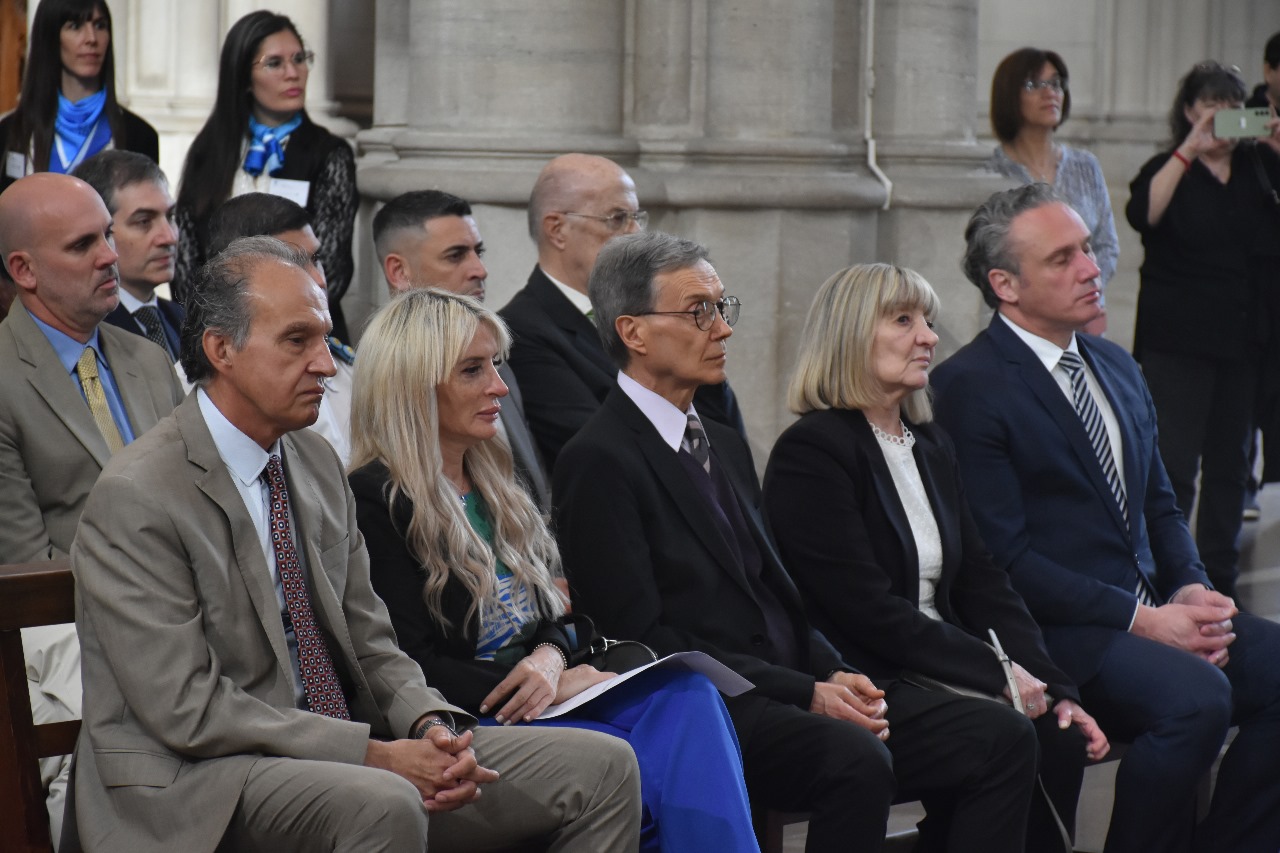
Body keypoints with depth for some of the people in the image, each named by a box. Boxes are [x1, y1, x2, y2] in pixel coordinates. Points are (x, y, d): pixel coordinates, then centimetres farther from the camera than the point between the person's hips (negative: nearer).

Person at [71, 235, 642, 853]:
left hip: (331, 748, 8)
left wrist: (431, 726, -7)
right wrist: (375, 755, -20)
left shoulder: (318, 464, 11)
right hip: (192, 783, -8)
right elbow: (190, 709, -18)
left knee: (602, 767, -4)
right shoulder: (134, 500, -14)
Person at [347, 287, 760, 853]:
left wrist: (548, 660, -6)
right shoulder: (376, 503, -7)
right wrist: (553, 686, -12)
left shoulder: (492, 483, 19)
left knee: (687, 694, -24)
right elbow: (415, 668, -12)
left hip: (553, 697, 7)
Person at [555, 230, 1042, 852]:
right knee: (854, 758, -36)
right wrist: (805, 693, -17)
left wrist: (835, 675, -1)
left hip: (793, 690, 9)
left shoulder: (726, 445, 21)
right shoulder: (599, 462, -7)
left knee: (1003, 738, -8)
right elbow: (644, 636, -14)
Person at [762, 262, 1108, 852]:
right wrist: (997, 672, -15)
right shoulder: (811, 451, -9)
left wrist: (1055, 688, -1)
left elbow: (981, 583, 13)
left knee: (1059, 734, -19)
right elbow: (868, 609, -16)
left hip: (934, 670, 7)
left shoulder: (932, 447, 17)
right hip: (861, 682, -7)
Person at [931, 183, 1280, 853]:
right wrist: (1140, 619, -17)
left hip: (1153, 608, 8)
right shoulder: (968, 387, -8)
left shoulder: (1116, 368, 18)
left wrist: (1191, 590, 0)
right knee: (1196, 696, -31)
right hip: (1057, 628, -8)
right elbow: (1003, 556, -14)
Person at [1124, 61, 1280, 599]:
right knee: (1174, 463, -10)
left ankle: (1220, 579, 18)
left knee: (1231, 462, 9)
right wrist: (1190, 149, -22)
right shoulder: (1170, 169, 2)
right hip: (1178, 342, -4)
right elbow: (1143, 214, -19)